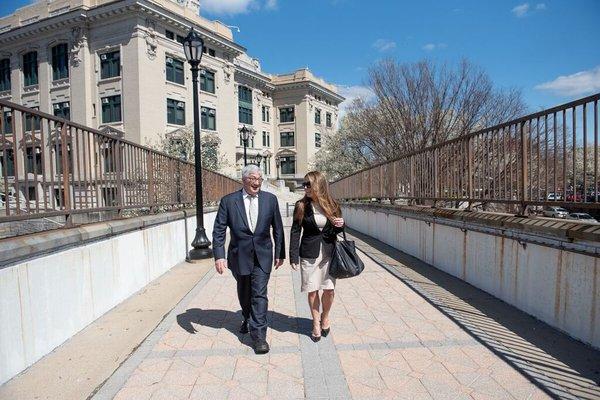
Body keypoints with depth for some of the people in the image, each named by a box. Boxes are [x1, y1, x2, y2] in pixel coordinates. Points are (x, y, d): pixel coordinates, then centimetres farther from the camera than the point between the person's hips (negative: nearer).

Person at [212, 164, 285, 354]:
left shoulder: (270, 199, -2)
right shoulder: (228, 201, -6)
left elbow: (278, 228, 4)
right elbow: (219, 231, -7)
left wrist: (280, 253, 5)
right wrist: (219, 256, -16)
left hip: (262, 255, -1)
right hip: (239, 256, 1)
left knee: (259, 294, -5)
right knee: (244, 293, 19)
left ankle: (258, 335, 6)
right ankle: (247, 319, 47)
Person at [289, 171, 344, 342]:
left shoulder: (332, 205, 0)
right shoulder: (301, 206, -4)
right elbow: (295, 232, -4)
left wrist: (340, 224, -11)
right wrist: (294, 257, -8)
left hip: (329, 252, 1)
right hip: (309, 254, -1)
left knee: (329, 289, 5)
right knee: (312, 290, 7)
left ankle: (325, 317, 34)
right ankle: (316, 322, 29)